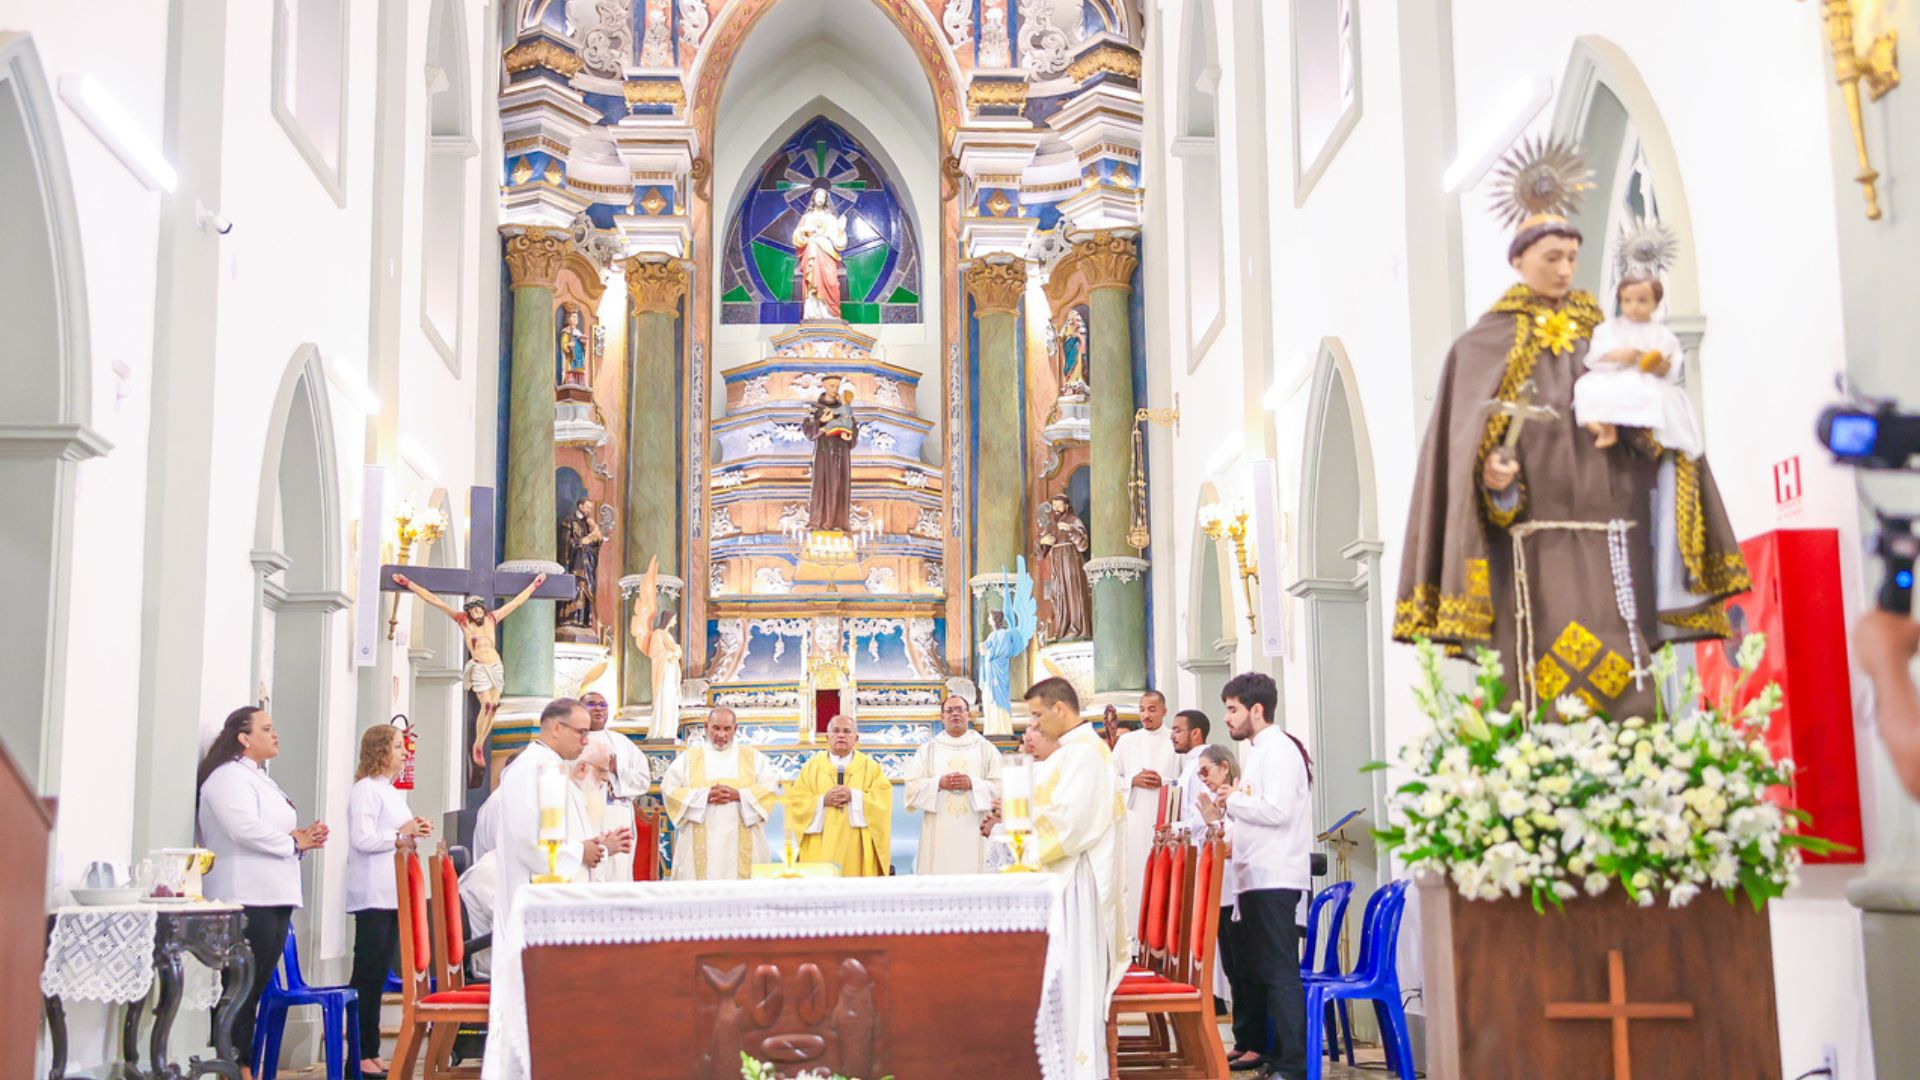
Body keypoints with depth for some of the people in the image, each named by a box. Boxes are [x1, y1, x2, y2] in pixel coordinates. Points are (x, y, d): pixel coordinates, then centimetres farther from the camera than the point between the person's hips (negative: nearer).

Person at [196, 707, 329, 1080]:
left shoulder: (261, 779, 24)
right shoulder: (229, 776, -7)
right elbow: (244, 828, -21)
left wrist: (304, 838, 8)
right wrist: (294, 843, -9)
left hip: (274, 897, 9)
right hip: (247, 899, -9)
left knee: (254, 989, 9)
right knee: (239, 989, -8)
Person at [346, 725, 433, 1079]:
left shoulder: (394, 792, 18)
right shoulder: (366, 789, -9)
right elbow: (362, 839, -18)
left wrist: (414, 833, 7)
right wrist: (402, 833, -12)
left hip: (393, 895, 9)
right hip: (373, 896, -9)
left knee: (379, 973, 10)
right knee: (368, 974, -6)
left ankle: (371, 1051, 14)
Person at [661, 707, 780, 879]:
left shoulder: (752, 757, 11)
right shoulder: (689, 757, 11)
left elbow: (771, 787, 2)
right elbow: (669, 789, 1)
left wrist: (738, 795, -13)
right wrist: (704, 796, -12)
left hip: (742, 843, 0)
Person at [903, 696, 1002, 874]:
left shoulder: (986, 748, 10)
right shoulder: (927, 750, 13)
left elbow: (1000, 787, 2)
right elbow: (912, 787, 4)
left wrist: (972, 784, -12)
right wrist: (938, 783, -11)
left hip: (974, 834, 0)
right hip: (938, 834, 1)